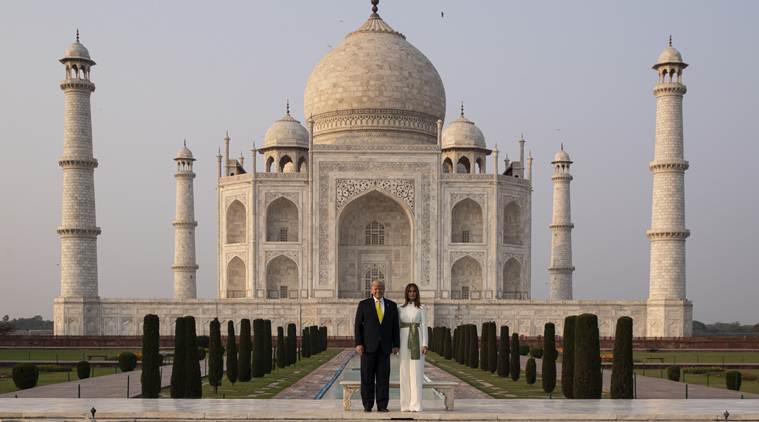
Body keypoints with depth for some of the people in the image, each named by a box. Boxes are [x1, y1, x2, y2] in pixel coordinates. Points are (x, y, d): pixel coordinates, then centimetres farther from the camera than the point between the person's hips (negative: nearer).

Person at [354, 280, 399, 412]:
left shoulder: (392, 305, 8)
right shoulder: (363, 304, 2)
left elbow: (395, 326, 8)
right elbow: (358, 325, -1)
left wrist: (396, 345, 1)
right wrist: (358, 343, -10)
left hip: (384, 346, 2)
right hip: (368, 345, -2)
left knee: (383, 377, 0)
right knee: (367, 377, 0)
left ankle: (382, 405, 4)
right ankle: (367, 405, 6)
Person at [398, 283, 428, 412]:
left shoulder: (421, 308, 5)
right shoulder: (401, 308, 10)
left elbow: (424, 326, 1)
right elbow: (398, 326, 11)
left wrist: (425, 344, -9)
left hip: (417, 340, -2)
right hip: (404, 340, 2)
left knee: (416, 372, -5)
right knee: (404, 372, 2)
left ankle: (415, 404, -3)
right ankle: (405, 404, 6)